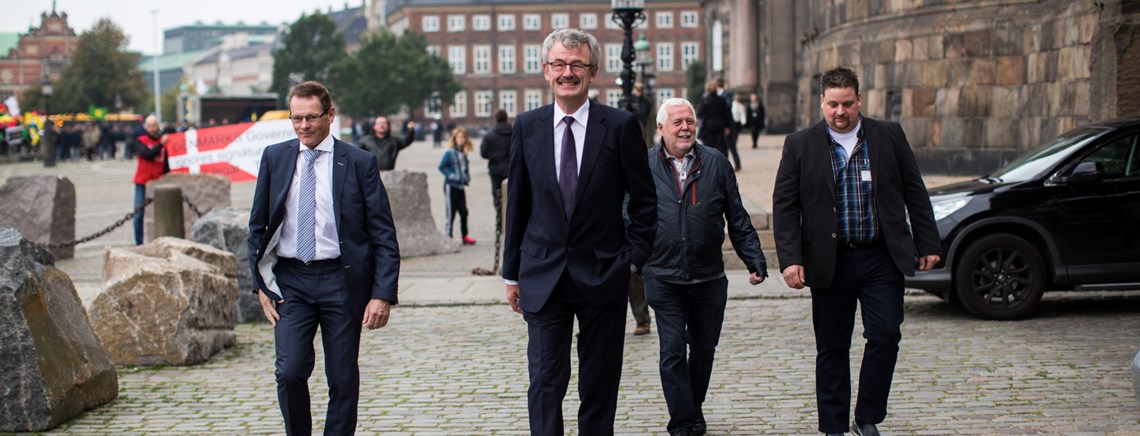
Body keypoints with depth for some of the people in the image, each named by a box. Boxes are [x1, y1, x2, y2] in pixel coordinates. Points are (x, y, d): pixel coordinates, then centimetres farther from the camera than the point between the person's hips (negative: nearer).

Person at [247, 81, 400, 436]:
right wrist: (262, 284, 4)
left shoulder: (359, 163, -1)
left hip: (341, 281, -1)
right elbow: (257, 226, 13)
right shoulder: (274, 158, 7)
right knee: (289, 371, -10)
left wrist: (383, 294, -10)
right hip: (290, 280, 1)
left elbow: (384, 236, -1)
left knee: (343, 379, 4)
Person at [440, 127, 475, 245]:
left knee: (463, 211, 8)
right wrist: (450, 175, -21)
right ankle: (449, 235, 3)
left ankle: (465, 236, 15)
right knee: (451, 212, -3)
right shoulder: (449, 153, -9)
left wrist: (467, 177, 9)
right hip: (451, 185, -6)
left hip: (461, 186, 6)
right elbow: (442, 166, -13)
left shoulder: (463, 154, 11)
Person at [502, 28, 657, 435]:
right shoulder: (527, 127, 3)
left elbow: (645, 201, 2)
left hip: (603, 276, -1)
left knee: (600, 388, 9)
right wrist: (512, 273, 9)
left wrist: (632, 257, -5)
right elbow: (517, 204, 8)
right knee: (545, 383, -3)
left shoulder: (621, 126, -4)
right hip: (543, 277, 1)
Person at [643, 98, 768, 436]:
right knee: (673, 352, -3)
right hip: (664, 279, -2)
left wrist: (755, 261, 3)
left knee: (704, 350, 13)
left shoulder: (716, 164, 4)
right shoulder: (644, 167, 0)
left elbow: (738, 220, 7)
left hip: (709, 279, 2)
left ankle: (693, 406, 34)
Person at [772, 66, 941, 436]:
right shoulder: (800, 145, 0)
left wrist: (927, 244, 6)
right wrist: (790, 259, -9)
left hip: (882, 258, 1)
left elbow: (914, 193, 8)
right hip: (830, 263, 0)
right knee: (832, 349, 6)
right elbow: (785, 206, 0)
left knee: (885, 335, -6)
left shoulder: (890, 136, 3)